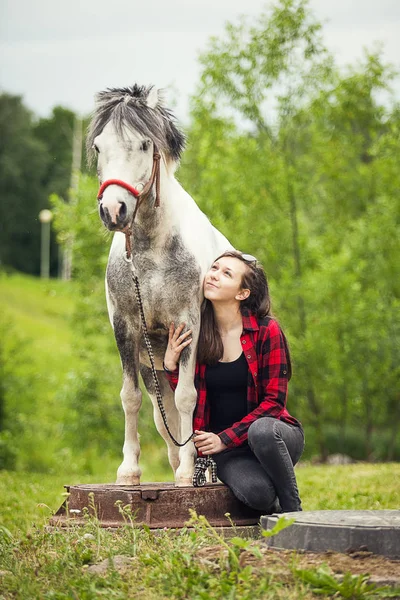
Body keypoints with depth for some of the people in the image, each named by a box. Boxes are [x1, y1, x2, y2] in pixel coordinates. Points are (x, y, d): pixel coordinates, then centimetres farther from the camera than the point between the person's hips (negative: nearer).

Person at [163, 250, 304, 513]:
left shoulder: (266, 329, -9)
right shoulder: (195, 333, 1)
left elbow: (274, 400, -11)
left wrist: (224, 438, -18)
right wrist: (170, 365, -13)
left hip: (273, 433, -1)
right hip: (229, 452, 1)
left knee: (261, 430, -38)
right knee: (255, 491, -32)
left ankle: (293, 511, -14)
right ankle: (272, 510, 7)